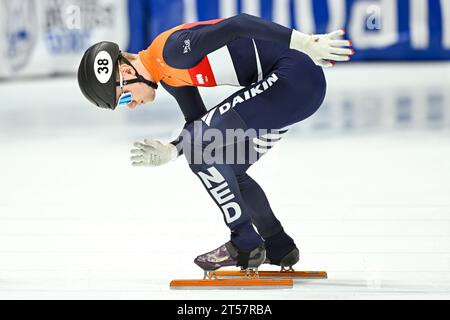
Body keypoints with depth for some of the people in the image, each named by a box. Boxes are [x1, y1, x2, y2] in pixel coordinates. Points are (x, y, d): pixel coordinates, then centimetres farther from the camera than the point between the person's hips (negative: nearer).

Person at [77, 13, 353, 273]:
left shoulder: (172, 48, -16)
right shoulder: (168, 75, 14)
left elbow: (238, 25, -24)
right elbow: (198, 121, 21)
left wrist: (306, 43, -28)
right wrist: (170, 152, 3)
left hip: (295, 77, -10)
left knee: (201, 145, -12)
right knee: (228, 171, 16)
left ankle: (246, 245, -5)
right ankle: (280, 249, 29)